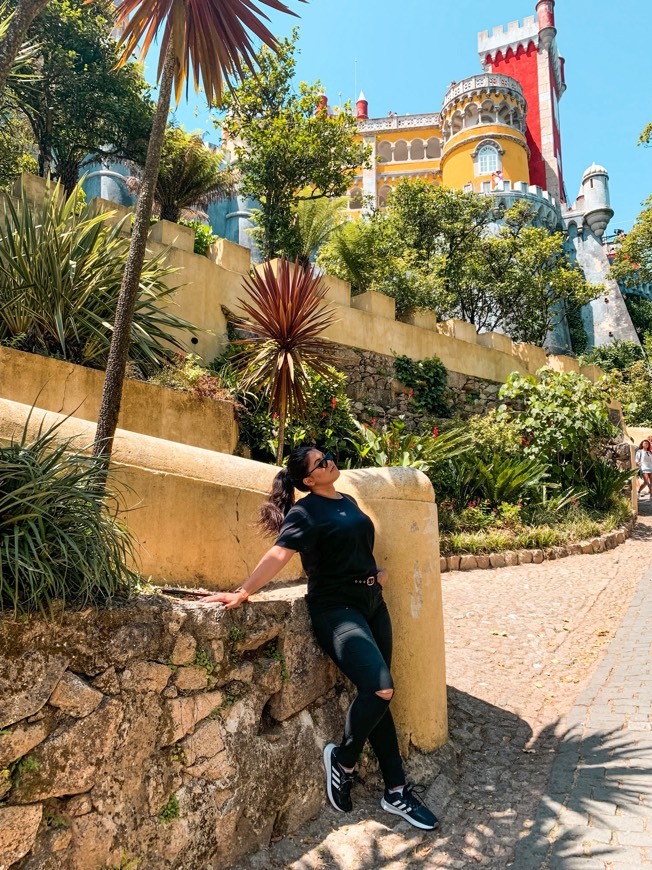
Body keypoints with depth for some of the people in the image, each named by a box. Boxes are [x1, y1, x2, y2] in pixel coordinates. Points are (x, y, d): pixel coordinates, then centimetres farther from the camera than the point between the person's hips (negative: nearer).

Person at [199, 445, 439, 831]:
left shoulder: (349, 502, 12)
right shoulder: (305, 512, -11)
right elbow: (279, 554, -21)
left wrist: (376, 572, 8)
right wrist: (243, 592, -32)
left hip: (372, 603, 7)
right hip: (336, 608, -7)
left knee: (376, 696, 11)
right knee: (380, 688, -22)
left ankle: (397, 791, 22)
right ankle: (343, 760, 6)